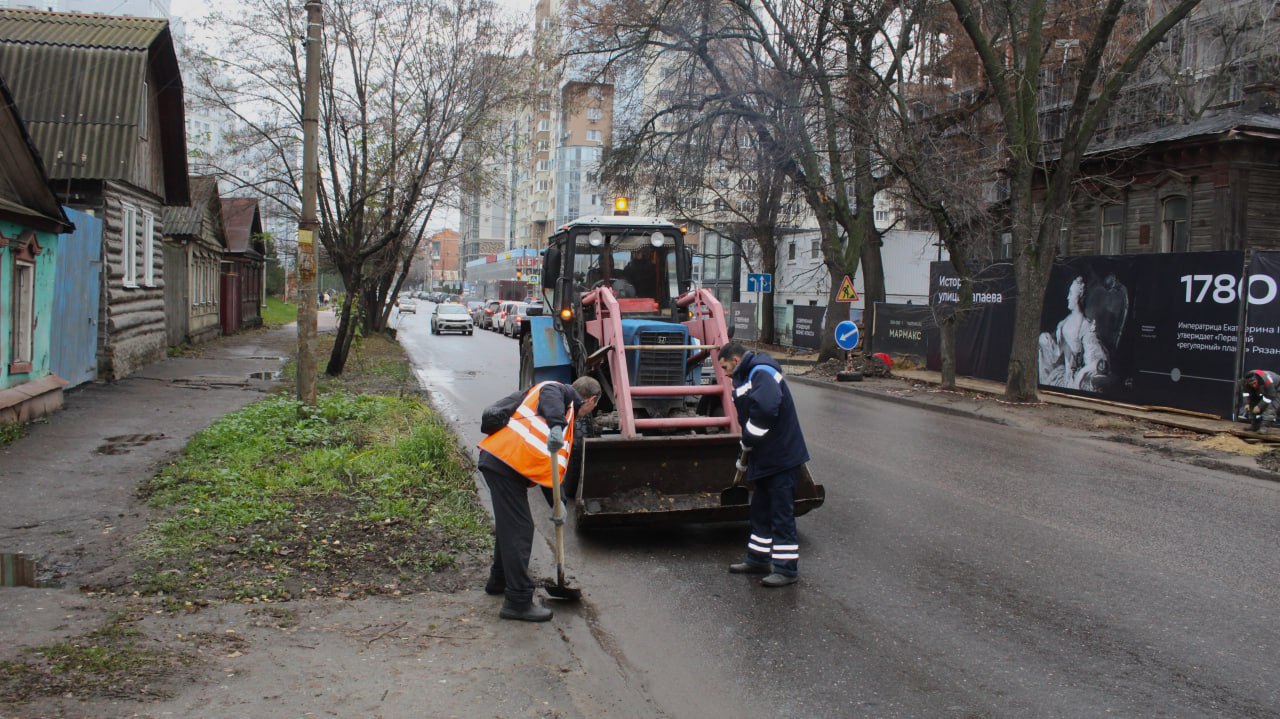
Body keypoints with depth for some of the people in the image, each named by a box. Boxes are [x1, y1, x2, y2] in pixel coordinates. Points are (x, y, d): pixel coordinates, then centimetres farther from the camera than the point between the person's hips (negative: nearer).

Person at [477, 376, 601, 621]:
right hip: (507, 461, -10)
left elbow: (553, 462, 25)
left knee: (510, 525, 25)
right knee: (519, 530, -7)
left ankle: (499, 581, 42)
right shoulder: (562, 392, 2)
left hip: (498, 460, 10)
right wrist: (556, 425, -41)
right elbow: (550, 397, -24)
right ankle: (518, 602, -4)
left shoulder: (567, 416, 27)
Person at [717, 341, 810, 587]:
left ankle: (787, 569, 6)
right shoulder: (746, 378, 17)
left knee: (781, 514, -3)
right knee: (761, 510, 18)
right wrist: (743, 459, 26)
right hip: (764, 458, 11)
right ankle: (758, 560, 30)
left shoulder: (762, 373, -17)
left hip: (782, 458, -11)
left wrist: (748, 441, -20)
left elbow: (766, 408, -35)